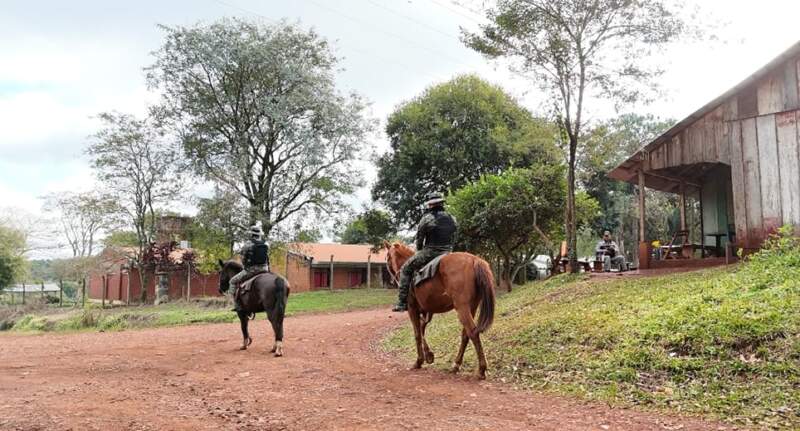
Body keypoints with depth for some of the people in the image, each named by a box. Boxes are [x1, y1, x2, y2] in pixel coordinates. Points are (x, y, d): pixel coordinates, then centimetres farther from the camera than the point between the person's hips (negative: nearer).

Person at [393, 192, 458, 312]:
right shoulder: (452, 219, 8)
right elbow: (453, 240, 12)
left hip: (429, 253, -5)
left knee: (406, 269, 8)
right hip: (447, 254, 5)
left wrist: (420, 252, 17)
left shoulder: (427, 218, -8)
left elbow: (419, 239, -1)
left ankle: (402, 303, 2)